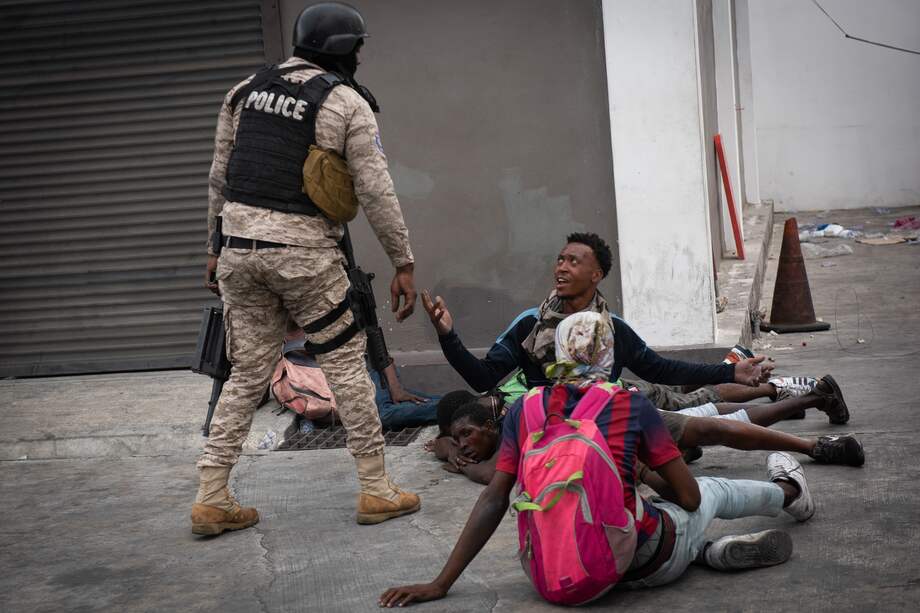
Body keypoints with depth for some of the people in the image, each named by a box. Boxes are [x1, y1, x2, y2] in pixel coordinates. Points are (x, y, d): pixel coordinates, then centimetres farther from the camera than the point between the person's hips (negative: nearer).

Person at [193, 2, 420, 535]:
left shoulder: (246, 91, 13)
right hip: (304, 251, -5)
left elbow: (219, 177, 15)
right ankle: (377, 491, 12)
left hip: (240, 247, 5)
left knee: (249, 373, 12)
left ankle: (211, 500, 11)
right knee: (347, 363, 7)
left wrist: (215, 248, 23)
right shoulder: (346, 102, -2)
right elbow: (375, 190, -7)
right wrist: (404, 262, -2)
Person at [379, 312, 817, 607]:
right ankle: (788, 492, 58)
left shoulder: (525, 410, -2)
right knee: (713, 490, 32)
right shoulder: (631, 405, -9)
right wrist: (663, 488, 21)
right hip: (644, 564, -2)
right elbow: (689, 497, -3)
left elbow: (493, 500, -5)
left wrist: (440, 584, -2)